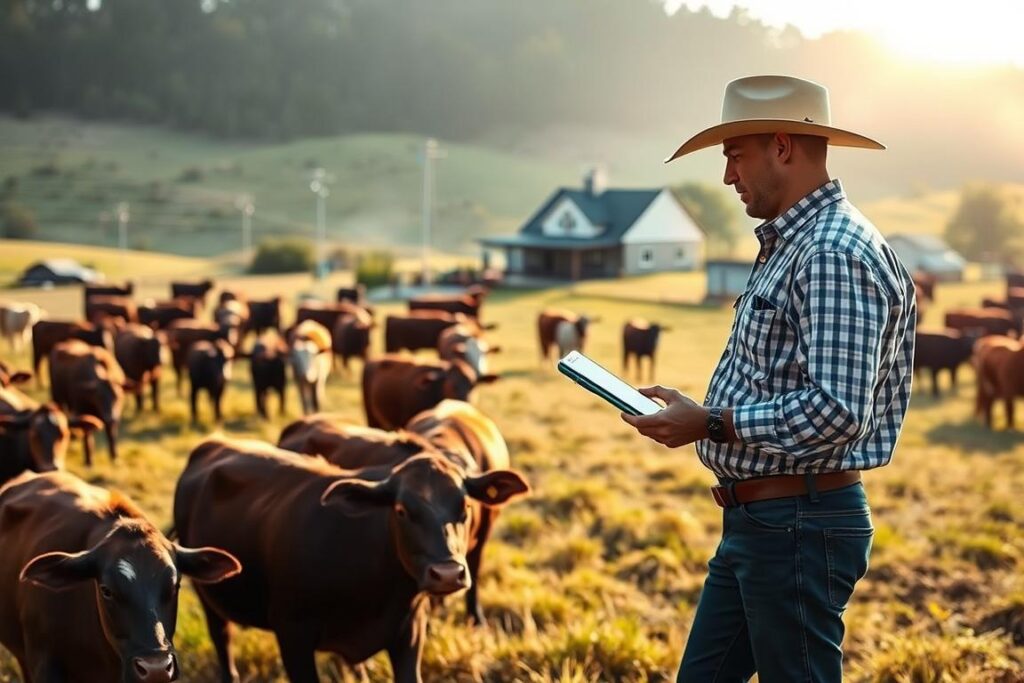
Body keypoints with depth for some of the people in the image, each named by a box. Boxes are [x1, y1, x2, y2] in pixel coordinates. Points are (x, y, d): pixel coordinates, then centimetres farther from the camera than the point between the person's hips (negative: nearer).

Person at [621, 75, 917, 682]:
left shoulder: (836, 254, -18)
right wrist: (699, 416, 9)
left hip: (800, 524, -10)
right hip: (754, 519, 10)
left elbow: (835, 410, -27)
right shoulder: (789, 246, 15)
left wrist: (710, 424, -20)